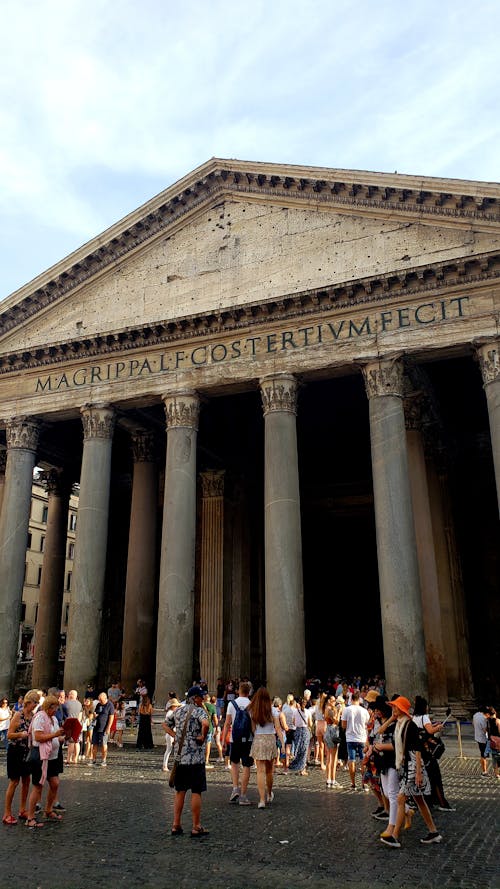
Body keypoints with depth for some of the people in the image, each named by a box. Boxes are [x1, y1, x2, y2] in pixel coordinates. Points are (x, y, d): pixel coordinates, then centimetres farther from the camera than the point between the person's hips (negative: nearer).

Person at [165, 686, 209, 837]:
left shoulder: (177, 711, 10)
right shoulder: (199, 711, -12)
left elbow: (166, 725, 22)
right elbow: (205, 724, -32)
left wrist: (176, 736, 14)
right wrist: (202, 737, -16)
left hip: (180, 757, 7)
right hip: (195, 758, -6)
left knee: (180, 791, 15)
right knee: (196, 792, 3)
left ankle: (176, 825, 19)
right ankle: (196, 827, 9)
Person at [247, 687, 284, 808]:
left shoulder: (252, 711, -4)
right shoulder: (273, 710, -4)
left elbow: (252, 729, -7)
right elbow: (278, 728, -7)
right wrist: (283, 743, -6)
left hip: (257, 740, -1)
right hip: (271, 740, 1)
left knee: (260, 771, 1)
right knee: (269, 770, 19)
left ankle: (262, 800, -7)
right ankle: (269, 795, 38)